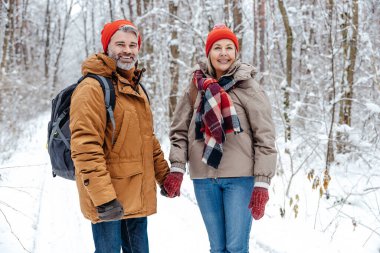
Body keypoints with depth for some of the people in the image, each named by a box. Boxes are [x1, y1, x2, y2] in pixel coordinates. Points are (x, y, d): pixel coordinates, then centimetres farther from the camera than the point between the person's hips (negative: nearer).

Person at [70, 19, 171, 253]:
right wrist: (103, 196, -25)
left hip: (138, 197, 8)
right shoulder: (93, 88, -12)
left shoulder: (137, 89, 17)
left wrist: (164, 175, 21)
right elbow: (85, 147, -21)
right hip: (109, 202, -8)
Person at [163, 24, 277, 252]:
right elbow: (180, 131, 8)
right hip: (204, 178, 3)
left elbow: (265, 138, -6)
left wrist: (262, 183, -10)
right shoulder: (197, 87, 6)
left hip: (240, 177, -3)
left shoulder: (249, 88, -4)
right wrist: (177, 168, -5)